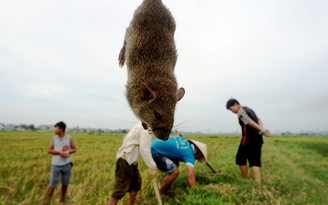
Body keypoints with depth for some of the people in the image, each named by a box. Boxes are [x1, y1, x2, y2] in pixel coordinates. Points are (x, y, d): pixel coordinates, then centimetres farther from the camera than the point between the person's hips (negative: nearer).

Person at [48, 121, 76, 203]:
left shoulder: (69, 138, -3)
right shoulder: (54, 138, 0)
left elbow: (74, 149, 3)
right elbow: (49, 150, -2)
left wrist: (68, 152, -18)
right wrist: (60, 152, -17)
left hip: (66, 164, 1)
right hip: (56, 165, -1)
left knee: (65, 183, 14)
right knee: (53, 184, 2)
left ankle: (62, 198, 33)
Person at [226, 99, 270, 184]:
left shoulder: (241, 111, -9)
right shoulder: (249, 110, 18)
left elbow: (251, 123, -19)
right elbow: (259, 120, 7)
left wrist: (261, 130, -15)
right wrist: (261, 129, -8)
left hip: (248, 139, -8)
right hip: (258, 139, 8)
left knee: (240, 159, 8)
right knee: (255, 162, 8)